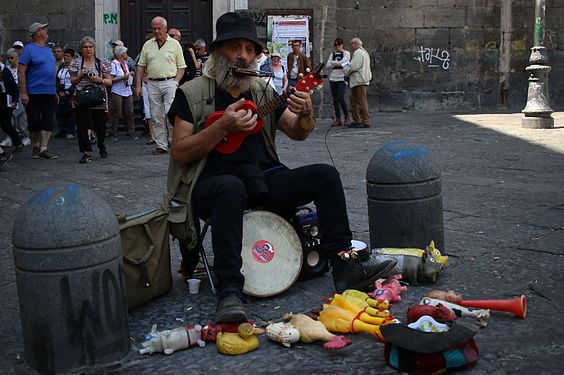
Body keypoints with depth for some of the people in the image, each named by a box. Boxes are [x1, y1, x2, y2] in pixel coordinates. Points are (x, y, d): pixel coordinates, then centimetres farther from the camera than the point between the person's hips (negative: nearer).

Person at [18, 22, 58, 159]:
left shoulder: (48, 50, 15)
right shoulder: (29, 49, -7)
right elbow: (21, 72, -12)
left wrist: (55, 91, 17)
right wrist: (23, 93, -18)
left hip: (50, 93, 6)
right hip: (33, 93, -6)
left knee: (48, 122, 0)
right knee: (34, 122, 2)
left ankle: (44, 148, 3)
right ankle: (35, 146, 18)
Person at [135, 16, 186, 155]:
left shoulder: (174, 44, 4)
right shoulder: (147, 45, 12)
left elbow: (181, 66, 4)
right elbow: (141, 66, 13)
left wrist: (175, 82, -8)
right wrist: (138, 85, 6)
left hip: (169, 82, -3)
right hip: (152, 84, 3)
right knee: (156, 117, 4)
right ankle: (161, 145, 10)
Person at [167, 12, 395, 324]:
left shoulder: (263, 92, 14)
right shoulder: (192, 93, 0)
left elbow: (297, 133, 9)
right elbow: (180, 153, -8)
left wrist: (305, 115, -15)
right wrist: (223, 126, -21)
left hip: (264, 179, 5)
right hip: (213, 183, -5)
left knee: (325, 175, -13)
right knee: (231, 188, -40)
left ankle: (344, 267, -13)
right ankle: (229, 292, -41)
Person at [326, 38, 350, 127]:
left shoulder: (346, 53, 4)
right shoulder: (332, 54, 17)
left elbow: (342, 62, -13)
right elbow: (328, 66, 5)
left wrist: (332, 62, 0)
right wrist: (337, 64, -6)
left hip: (342, 78, -5)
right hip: (333, 78, 5)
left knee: (340, 98, -16)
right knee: (335, 99, 0)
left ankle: (346, 117, -1)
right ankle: (337, 119, 2)